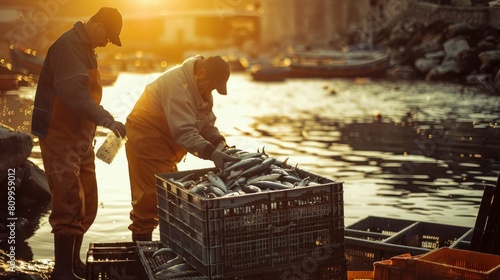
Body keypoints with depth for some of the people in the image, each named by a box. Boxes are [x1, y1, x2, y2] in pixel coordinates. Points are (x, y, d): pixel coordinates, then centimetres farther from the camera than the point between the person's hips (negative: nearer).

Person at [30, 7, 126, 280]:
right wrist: (105, 118, -35)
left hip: (79, 136, 10)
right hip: (59, 136, -10)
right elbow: (74, 94, -29)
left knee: (87, 203, 13)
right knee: (70, 204, -10)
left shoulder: (85, 48, 15)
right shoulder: (69, 46, -17)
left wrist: (101, 120, 14)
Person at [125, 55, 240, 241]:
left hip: (163, 144, 10)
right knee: (150, 198, -9)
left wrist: (219, 143, -15)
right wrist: (211, 153, -43)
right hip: (146, 140, -10)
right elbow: (184, 131, -36)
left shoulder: (201, 88, 5)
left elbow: (207, 123, 3)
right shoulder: (177, 84, -27)